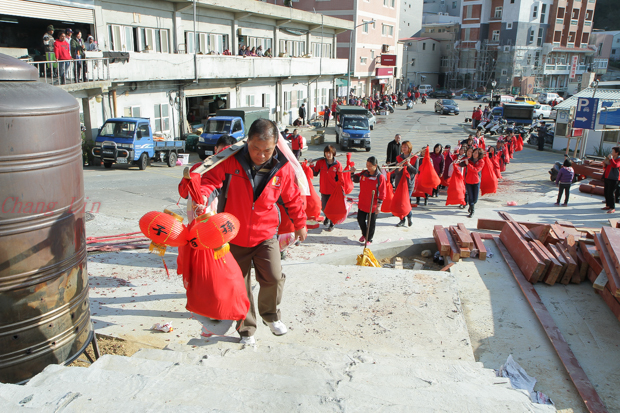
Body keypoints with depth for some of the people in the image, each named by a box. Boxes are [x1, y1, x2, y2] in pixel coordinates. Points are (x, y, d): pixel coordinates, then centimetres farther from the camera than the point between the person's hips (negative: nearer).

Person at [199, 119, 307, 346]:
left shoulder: (283, 168, -8)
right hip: (234, 236, 0)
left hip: (265, 235, 0)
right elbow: (210, 180, -12)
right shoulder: (231, 161, -13)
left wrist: (300, 224, 17)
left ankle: (271, 314, 17)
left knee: (273, 277, -15)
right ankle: (246, 329, 30)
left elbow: (292, 198, 6)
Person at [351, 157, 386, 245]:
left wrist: (379, 205, -16)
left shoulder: (380, 177, -16)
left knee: (371, 223, 8)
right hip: (362, 203, 5)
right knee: (360, 219, 15)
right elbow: (355, 179, 15)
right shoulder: (363, 173, -1)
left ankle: (369, 239, 25)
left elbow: (382, 193, -14)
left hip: (373, 205, -5)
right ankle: (364, 234, 41)